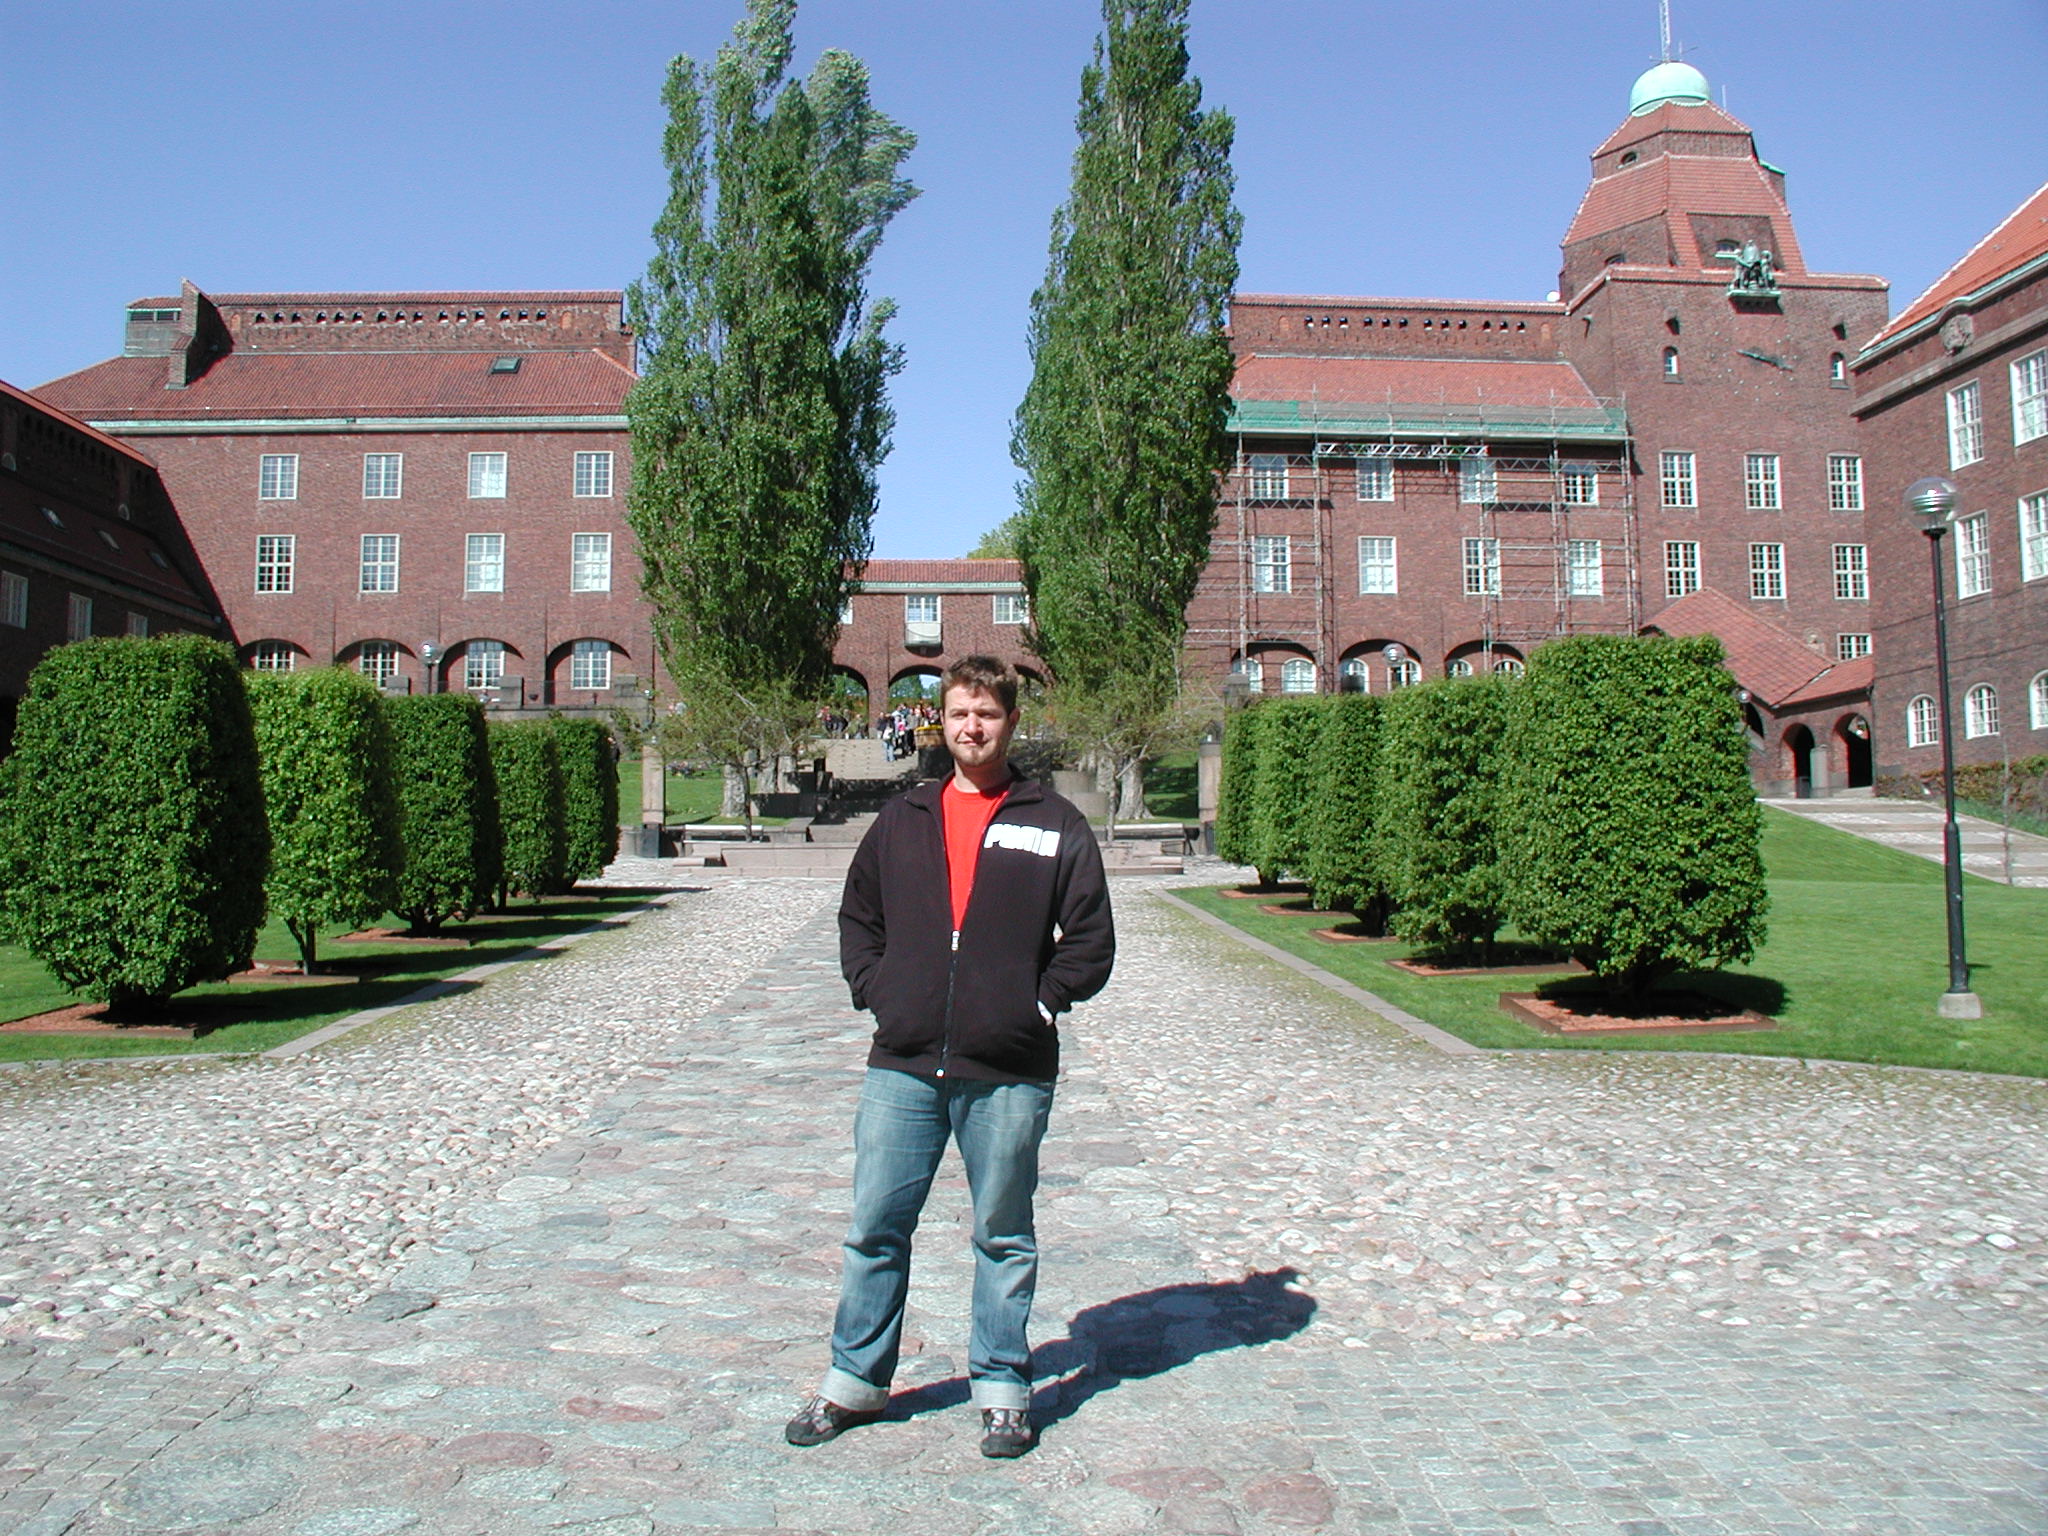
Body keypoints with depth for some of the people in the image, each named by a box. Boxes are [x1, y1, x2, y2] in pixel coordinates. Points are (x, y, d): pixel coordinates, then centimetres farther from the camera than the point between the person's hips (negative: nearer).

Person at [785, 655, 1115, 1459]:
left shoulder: (1055, 825, 2)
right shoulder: (901, 822, 11)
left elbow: (1090, 940, 2)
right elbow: (857, 920, 18)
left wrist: (1038, 1002, -7)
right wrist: (878, 993, 5)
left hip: (1009, 1074, -2)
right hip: (901, 1068, 3)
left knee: (1004, 1237, 10)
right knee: (875, 1229, 9)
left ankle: (1002, 1389, 24)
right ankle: (855, 1378, 25)